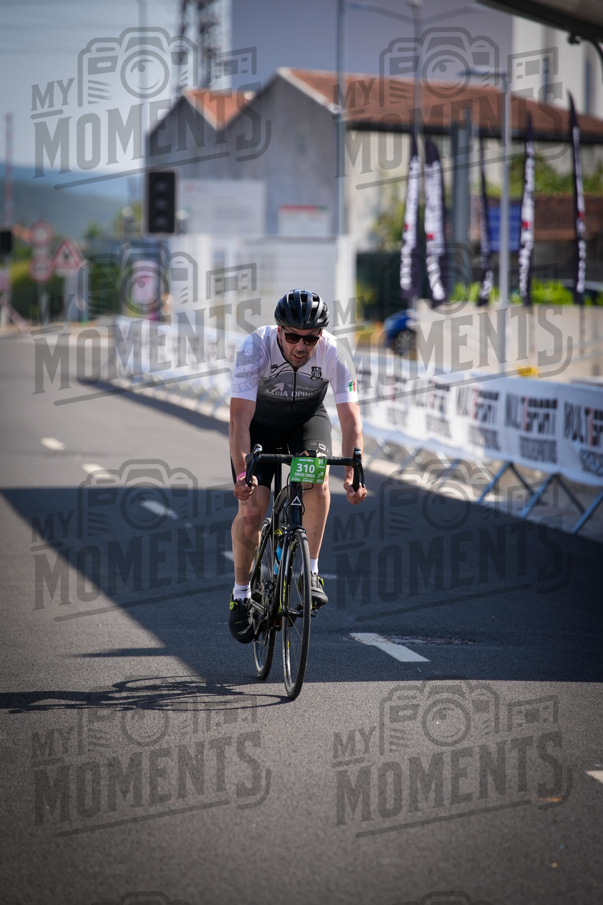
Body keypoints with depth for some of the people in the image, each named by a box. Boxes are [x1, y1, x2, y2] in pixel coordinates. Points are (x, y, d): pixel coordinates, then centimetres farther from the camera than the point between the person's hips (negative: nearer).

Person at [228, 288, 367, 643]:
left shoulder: (333, 352, -28)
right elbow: (240, 417, -36)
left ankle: (311, 571, -15)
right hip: (260, 422, -1)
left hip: (307, 418, 1)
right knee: (250, 510, -13)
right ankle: (241, 595, 8)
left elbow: (351, 417, -27)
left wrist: (353, 472, -39)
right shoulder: (256, 348, -33)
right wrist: (242, 471, -47)